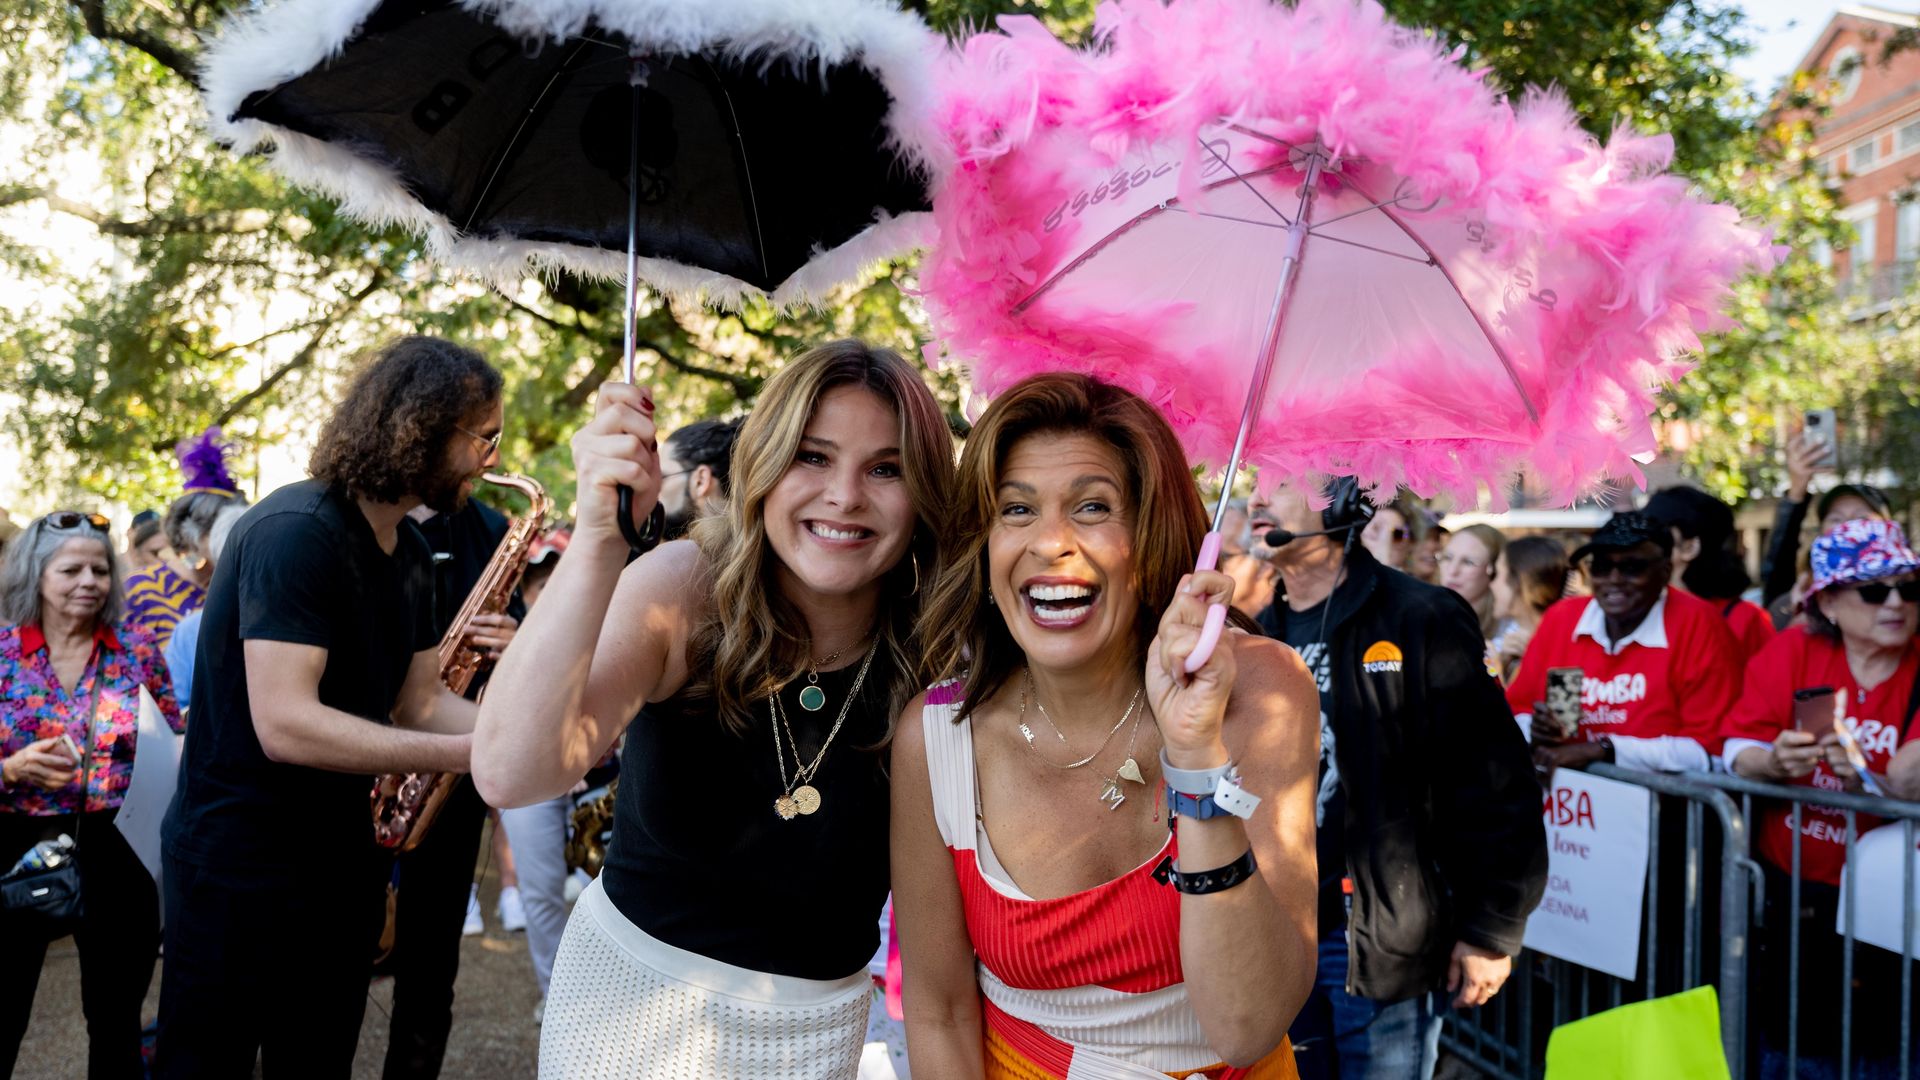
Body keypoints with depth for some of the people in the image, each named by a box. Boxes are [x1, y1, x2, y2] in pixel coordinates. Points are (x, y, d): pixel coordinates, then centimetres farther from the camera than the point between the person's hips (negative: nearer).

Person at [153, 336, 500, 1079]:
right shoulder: (295, 532, -22)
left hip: (339, 858, 8)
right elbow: (285, 724, -29)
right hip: (235, 865, -8)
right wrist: (470, 753, -29)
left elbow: (419, 702, 6)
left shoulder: (409, 552, 6)